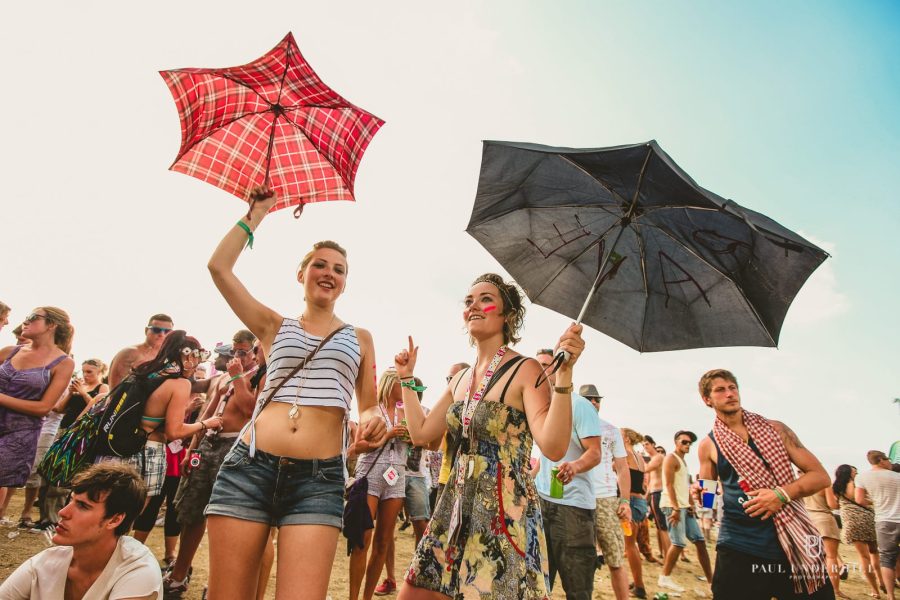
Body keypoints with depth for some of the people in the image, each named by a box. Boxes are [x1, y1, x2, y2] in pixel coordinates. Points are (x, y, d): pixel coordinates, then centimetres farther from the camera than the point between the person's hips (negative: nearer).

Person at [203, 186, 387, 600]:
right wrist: (257, 213, 16)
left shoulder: (360, 338, 16)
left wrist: (372, 420, -7)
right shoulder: (274, 326, 15)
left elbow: (367, 407, 17)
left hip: (319, 478, 0)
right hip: (249, 467, 1)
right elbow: (219, 267, 8)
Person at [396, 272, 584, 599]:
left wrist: (564, 373, -32)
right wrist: (407, 378, 19)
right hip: (456, 509, 7)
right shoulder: (461, 379, 10)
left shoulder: (524, 371, -11)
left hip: (505, 514, -7)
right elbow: (421, 432, 15)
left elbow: (553, 447, -24)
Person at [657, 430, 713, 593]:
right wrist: (675, 509, -21)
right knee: (679, 543, -9)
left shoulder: (683, 461, 21)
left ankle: (711, 579, 14)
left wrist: (690, 505, 11)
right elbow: (669, 485, -16)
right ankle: (665, 578, 2)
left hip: (684, 506, 9)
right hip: (673, 506, -9)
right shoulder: (671, 458, -8)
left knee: (700, 541, 8)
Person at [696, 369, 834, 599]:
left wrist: (782, 494, -12)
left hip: (796, 543, 1)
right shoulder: (708, 445, 4)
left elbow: (820, 475, 3)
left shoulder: (775, 429, 4)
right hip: (740, 547, -1)